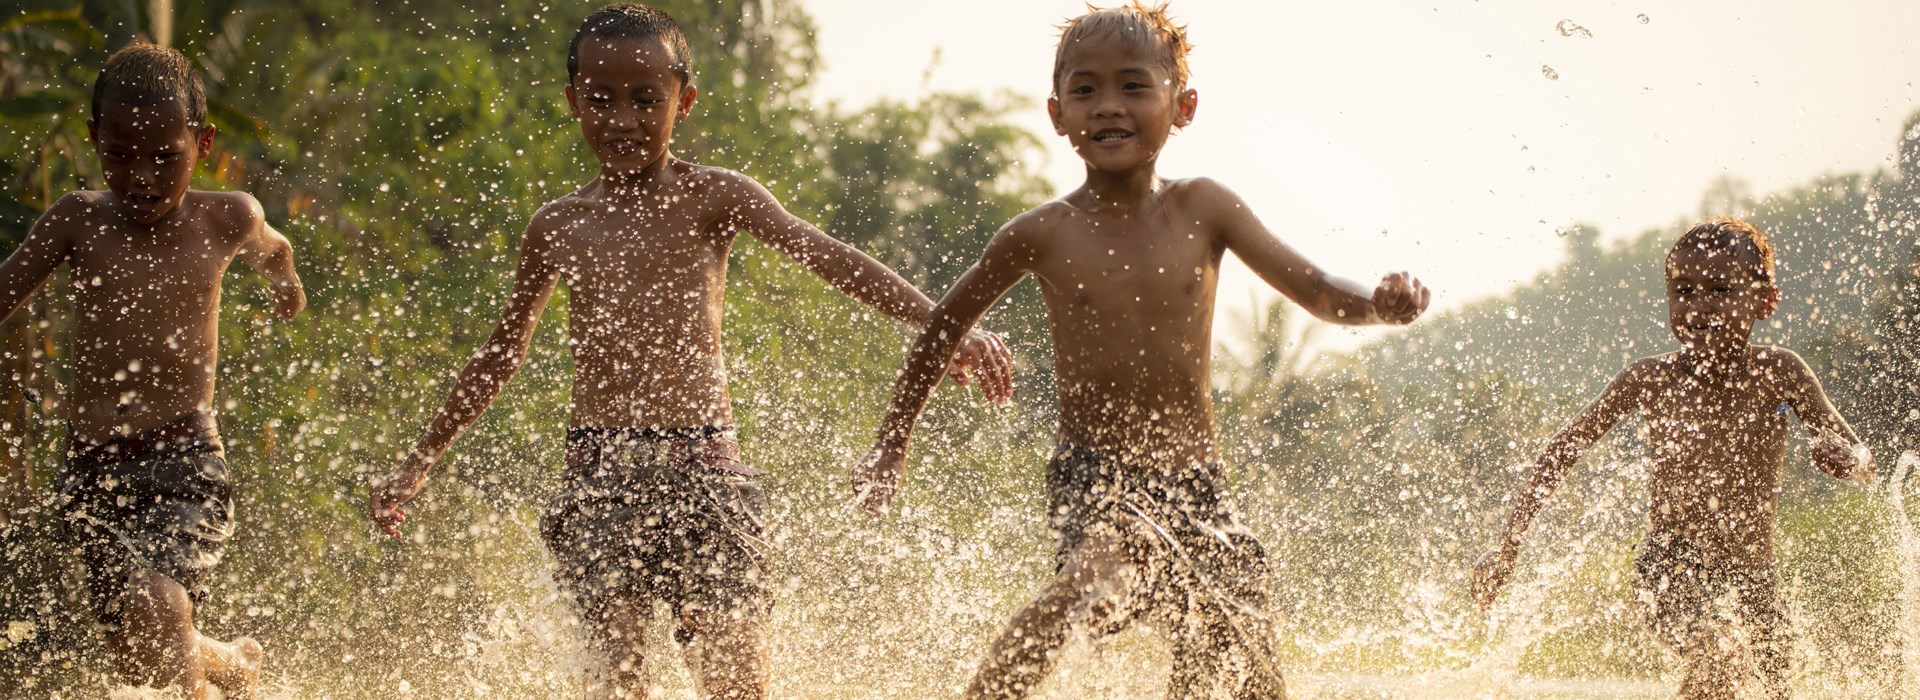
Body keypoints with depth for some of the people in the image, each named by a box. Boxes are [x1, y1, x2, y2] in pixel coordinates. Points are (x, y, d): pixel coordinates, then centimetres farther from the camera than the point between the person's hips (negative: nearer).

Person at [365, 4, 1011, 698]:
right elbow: (502, 355, 25)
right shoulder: (558, 225, 13)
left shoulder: (713, 197, 3)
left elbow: (832, 259, -9)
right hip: (599, 471, 2)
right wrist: (417, 464, 29)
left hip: (704, 464, -2)